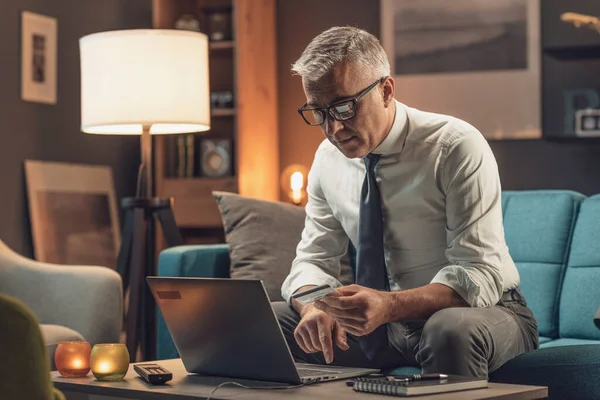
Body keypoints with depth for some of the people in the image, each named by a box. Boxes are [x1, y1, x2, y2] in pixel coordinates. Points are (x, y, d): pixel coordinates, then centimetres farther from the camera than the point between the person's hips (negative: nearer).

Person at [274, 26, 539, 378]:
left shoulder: (458, 147, -19)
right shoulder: (329, 158, 0)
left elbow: (479, 274, -24)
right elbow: (314, 259, 4)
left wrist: (389, 306, -41)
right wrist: (314, 306, -21)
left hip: (480, 313, -5)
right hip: (383, 322, 5)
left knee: (452, 330, -41)